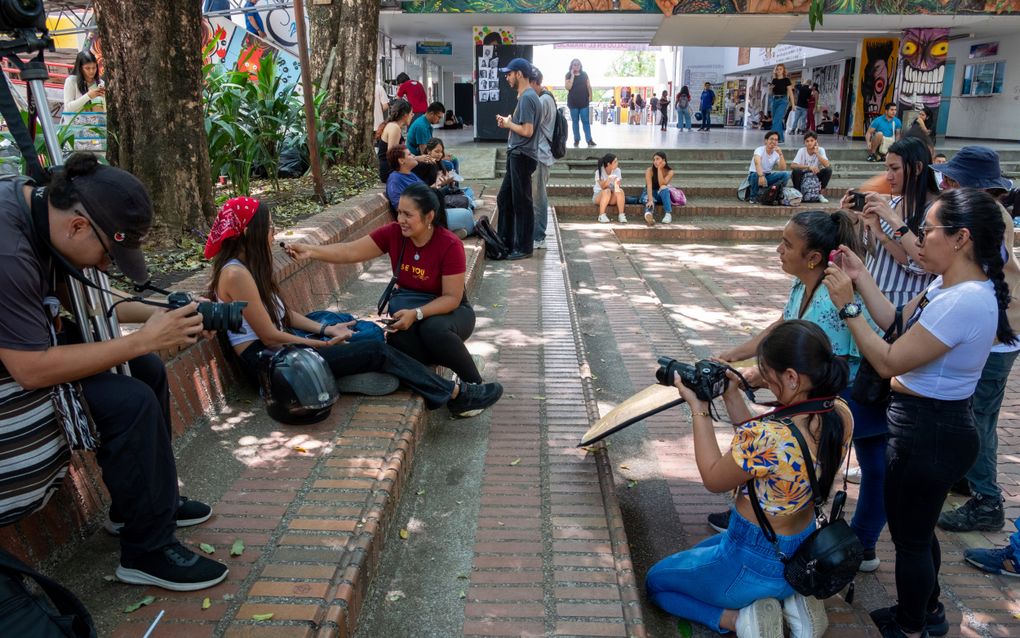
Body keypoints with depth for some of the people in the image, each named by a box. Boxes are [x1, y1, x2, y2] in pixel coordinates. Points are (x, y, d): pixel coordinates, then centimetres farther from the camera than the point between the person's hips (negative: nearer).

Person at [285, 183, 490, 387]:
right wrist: (310, 251, -27)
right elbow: (350, 252, -13)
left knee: (433, 328, -39)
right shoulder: (393, 233, -10)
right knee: (398, 337, -32)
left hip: (448, 310, -3)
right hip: (408, 306, 3)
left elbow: (452, 298, -21)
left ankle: (475, 385, -18)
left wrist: (416, 314, -33)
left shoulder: (450, 245, -21)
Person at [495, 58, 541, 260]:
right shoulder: (527, 96, 16)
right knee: (504, 198, 15)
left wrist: (508, 124, -8)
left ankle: (524, 247, 7)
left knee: (521, 202, -2)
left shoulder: (527, 98, -16)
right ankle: (506, 241, 24)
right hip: (517, 156, 10)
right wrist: (508, 122, 7)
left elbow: (527, 131, -22)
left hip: (522, 156, -10)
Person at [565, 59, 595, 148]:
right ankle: (576, 140, 14)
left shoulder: (584, 74, 5)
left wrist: (590, 96, -4)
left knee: (586, 121, -2)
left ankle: (589, 140, -3)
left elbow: (588, 86, 7)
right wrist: (572, 76, -13)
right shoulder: (569, 75, 0)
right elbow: (568, 87, -12)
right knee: (575, 121, 7)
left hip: (584, 101, 0)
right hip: (573, 102, 0)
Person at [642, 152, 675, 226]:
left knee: (664, 188, -32)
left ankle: (668, 214, -42)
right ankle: (648, 214, -72)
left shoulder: (669, 172, -9)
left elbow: (662, 185, -24)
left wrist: (659, 169, -24)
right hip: (649, 194, -2)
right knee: (649, 200, -37)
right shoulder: (649, 170, -14)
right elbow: (649, 186, -27)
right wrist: (650, 200, -43)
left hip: (662, 195, 2)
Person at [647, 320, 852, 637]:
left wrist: (698, 409, -12)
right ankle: (791, 602, 15)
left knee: (655, 581, 18)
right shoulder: (841, 415, -14)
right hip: (804, 555, 7)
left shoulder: (769, 436, -39)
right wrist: (733, 397, -3)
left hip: (754, 564, -7)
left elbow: (713, 479, -17)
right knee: (701, 552, 34)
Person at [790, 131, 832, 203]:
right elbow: (792, 165, -25)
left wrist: (817, 153, -26)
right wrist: (808, 167, -34)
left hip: (816, 176, 2)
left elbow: (827, 165, -23)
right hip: (803, 176, -2)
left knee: (828, 170, -25)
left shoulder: (820, 150, -9)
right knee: (796, 171, -32)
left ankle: (820, 194, -7)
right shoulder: (801, 150, -11)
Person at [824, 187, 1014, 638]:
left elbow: (888, 361, -26)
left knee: (909, 536, 10)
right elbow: (899, 325, 8)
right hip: (934, 426, 10)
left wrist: (847, 305, -20)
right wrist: (861, 278, 4)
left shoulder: (963, 301, -29)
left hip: (929, 434, -10)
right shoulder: (951, 286, 3)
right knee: (917, 528, 27)